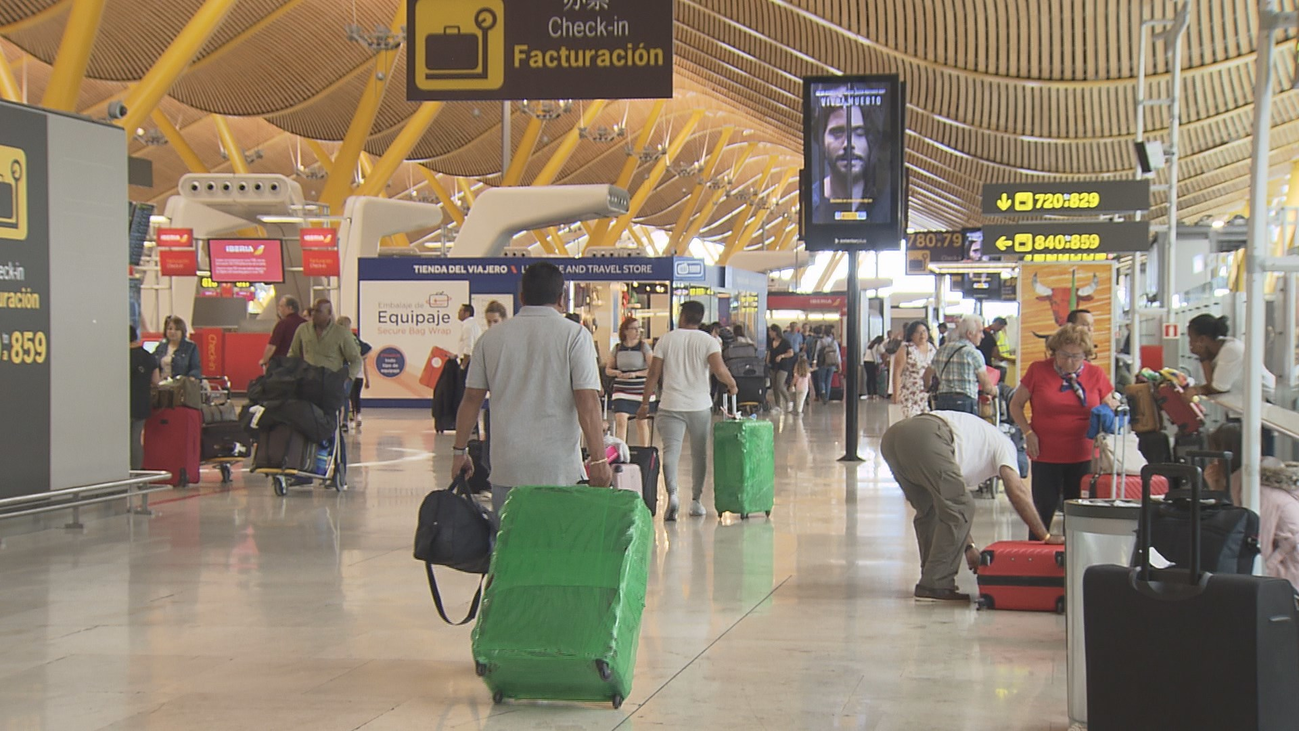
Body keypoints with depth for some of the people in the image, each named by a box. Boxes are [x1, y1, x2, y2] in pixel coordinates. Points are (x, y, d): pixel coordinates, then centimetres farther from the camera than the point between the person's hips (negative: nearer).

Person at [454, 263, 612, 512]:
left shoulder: (491, 337, 8)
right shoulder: (574, 335, -3)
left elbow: (471, 399, 10)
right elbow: (588, 401, -10)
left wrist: (460, 451, 20)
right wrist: (598, 460, -9)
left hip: (505, 470, 3)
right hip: (559, 471, -3)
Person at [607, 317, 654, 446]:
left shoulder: (643, 347, -4)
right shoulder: (617, 348, 4)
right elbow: (608, 369, 13)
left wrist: (635, 374, -19)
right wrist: (617, 373, -9)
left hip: (642, 391, -1)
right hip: (622, 391, 1)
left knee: (642, 422, 9)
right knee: (620, 421, -13)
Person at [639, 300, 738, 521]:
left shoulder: (666, 340, 3)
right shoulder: (708, 341, -1)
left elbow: (654, 374, 1)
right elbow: (719, 370, -15)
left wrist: (645, 403, 8)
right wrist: (732, 384, 5)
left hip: (671, 405, 0)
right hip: (700, 406, 1)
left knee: (670, 450, -6)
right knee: (699, 453, 13)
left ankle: (672, 493, -28)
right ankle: (696, 500, 16)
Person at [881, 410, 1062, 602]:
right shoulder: (1003, 444, 24)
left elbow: (949, 508, 40)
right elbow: (1018, 492, 11)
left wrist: (968, 546, 36)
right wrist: (1045, 536, 15)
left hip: (891, 436, 8)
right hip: (925, 436, -8)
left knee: (929, 510, 23)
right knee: (960, 508, 1)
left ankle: (931, 581, 22)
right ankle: (936, 585, 0)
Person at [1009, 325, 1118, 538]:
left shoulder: (1097, 375, 2)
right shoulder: (1038, 371, -1)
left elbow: (1111, 410, 12)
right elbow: (1016, 405, 7)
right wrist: (1028, 432, -7)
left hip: (1083, 457, 1)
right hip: (1045, 456, -1)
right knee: (1042, 513, 2)